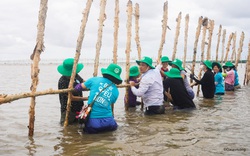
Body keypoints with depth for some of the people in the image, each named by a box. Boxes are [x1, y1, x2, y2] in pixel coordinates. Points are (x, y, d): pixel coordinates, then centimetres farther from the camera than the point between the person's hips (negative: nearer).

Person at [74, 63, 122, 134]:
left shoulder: (94, 80, 2)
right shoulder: (116, 91, 8)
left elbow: (78, 88, 14)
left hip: (92, 122, -1)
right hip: (108, 122, 1)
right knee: (114, 126, 33)